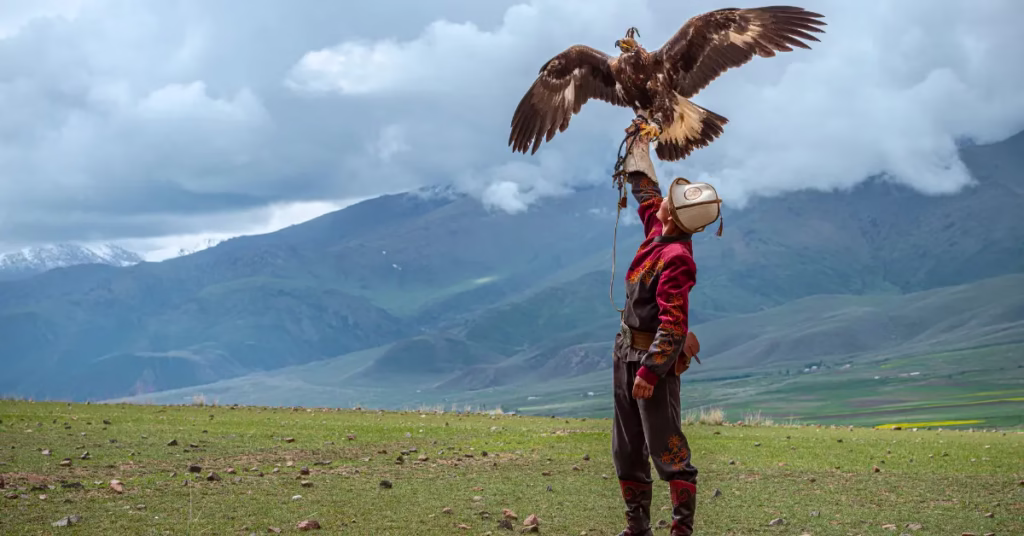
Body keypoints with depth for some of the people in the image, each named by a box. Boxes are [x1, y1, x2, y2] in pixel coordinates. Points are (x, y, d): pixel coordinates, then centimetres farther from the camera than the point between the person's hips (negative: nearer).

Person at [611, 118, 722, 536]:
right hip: (627, 352, 10)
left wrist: (649, 370, -25)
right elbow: (643, 188, 23)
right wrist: (639, 142, 29)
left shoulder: (676, 259, -23)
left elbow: (673, 325, -25)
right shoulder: (657, 228, 3)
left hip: (653, 358, -10)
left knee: (665, 447, -8)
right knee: (627, 449, 14)